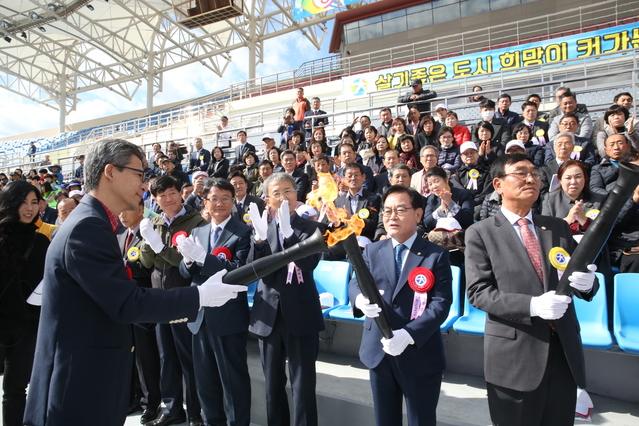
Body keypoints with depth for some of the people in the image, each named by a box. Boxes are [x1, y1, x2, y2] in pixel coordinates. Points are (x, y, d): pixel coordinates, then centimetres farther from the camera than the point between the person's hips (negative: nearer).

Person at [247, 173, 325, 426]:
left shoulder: (310, 227, -4)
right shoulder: (261, 229, 4)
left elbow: (310, 264, -20)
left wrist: (287, 231, -32)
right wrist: (259, 238, -25)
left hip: (301, 314, -3)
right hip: (268, 314, 3)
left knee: (303, 385, 4)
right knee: (273, 384, 17)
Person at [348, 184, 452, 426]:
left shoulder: (436, 256, -4)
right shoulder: (372, 251, 6)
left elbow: (441, 303, -13)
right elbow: (355, 283, -1)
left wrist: (408, 334, -26)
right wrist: (360, 299, -26)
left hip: (420, 355, -3)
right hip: (379, 352, 3)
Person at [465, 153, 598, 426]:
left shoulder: (559, 227, 10)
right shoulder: (480, 233, -4)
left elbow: (584, 285, 10)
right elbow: (478, 293, -11)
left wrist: (587, 283, -14)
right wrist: (532, 305, -23)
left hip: (564, 350, 4)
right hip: (514, 353, -4)